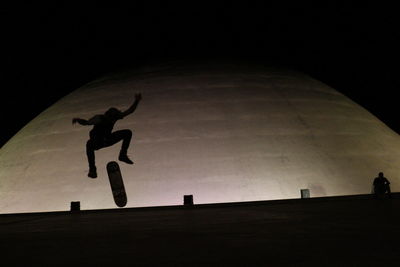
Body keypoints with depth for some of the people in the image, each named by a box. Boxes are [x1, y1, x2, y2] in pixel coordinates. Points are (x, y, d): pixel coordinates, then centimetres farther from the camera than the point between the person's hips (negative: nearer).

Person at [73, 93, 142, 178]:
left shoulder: (115, 116, -17)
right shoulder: (99, 119, -31)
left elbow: (129, 111, -12)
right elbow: (86, 122, -40)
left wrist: (136, 101, -21)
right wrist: (78, 120, -60)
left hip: (108, 140, 6)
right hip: (97, 142, -5)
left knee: (128, 133, -4)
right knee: (89, 144, -42)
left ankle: (123, 155, 8)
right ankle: (92, 169, -29)